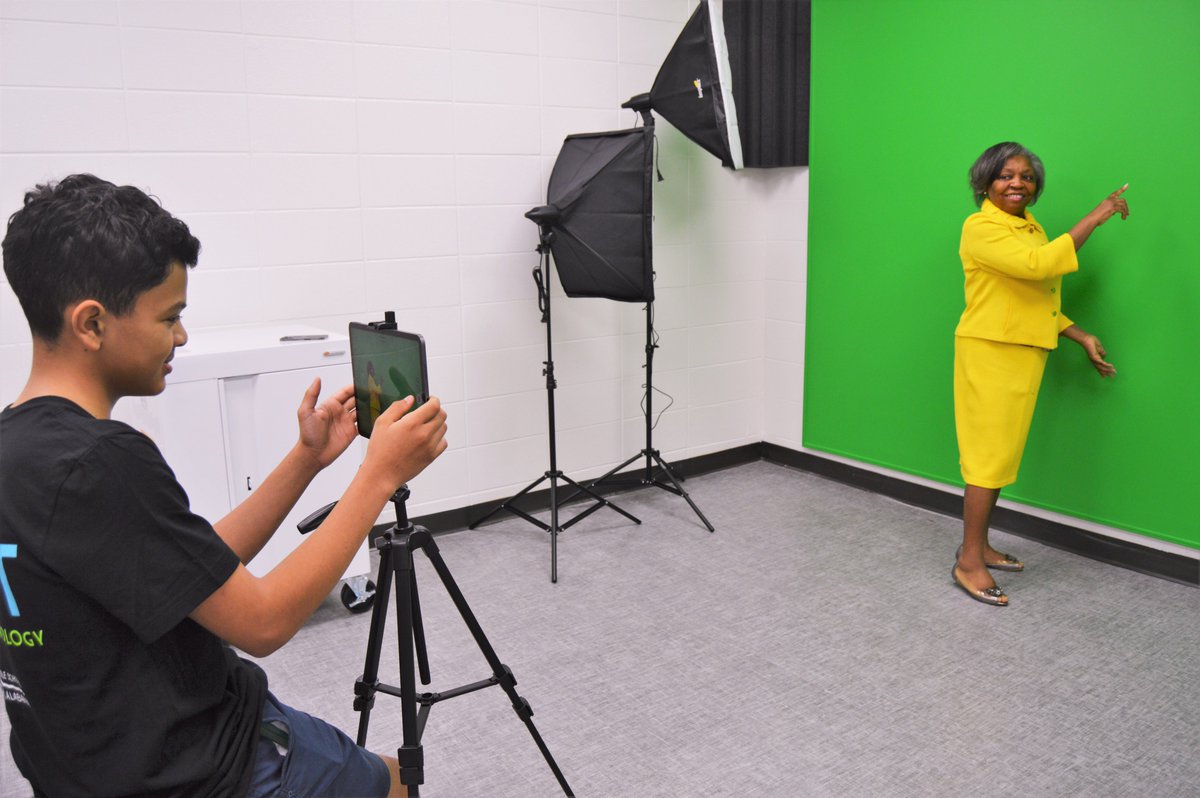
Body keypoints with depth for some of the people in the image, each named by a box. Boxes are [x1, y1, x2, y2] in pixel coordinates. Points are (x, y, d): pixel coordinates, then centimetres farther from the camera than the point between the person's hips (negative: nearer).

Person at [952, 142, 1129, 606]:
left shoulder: (1032, 228, 16)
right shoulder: (982, 227, -11)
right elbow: (1037, 266, -25)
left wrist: (1082, 337, 16)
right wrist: (1093, 219, -18)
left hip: (1024, 354, 8)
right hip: (990, 353, -8)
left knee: (1001, 454, 12)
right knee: (989, 455, -7)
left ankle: (979, 547, 23)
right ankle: (969, 562, 1)